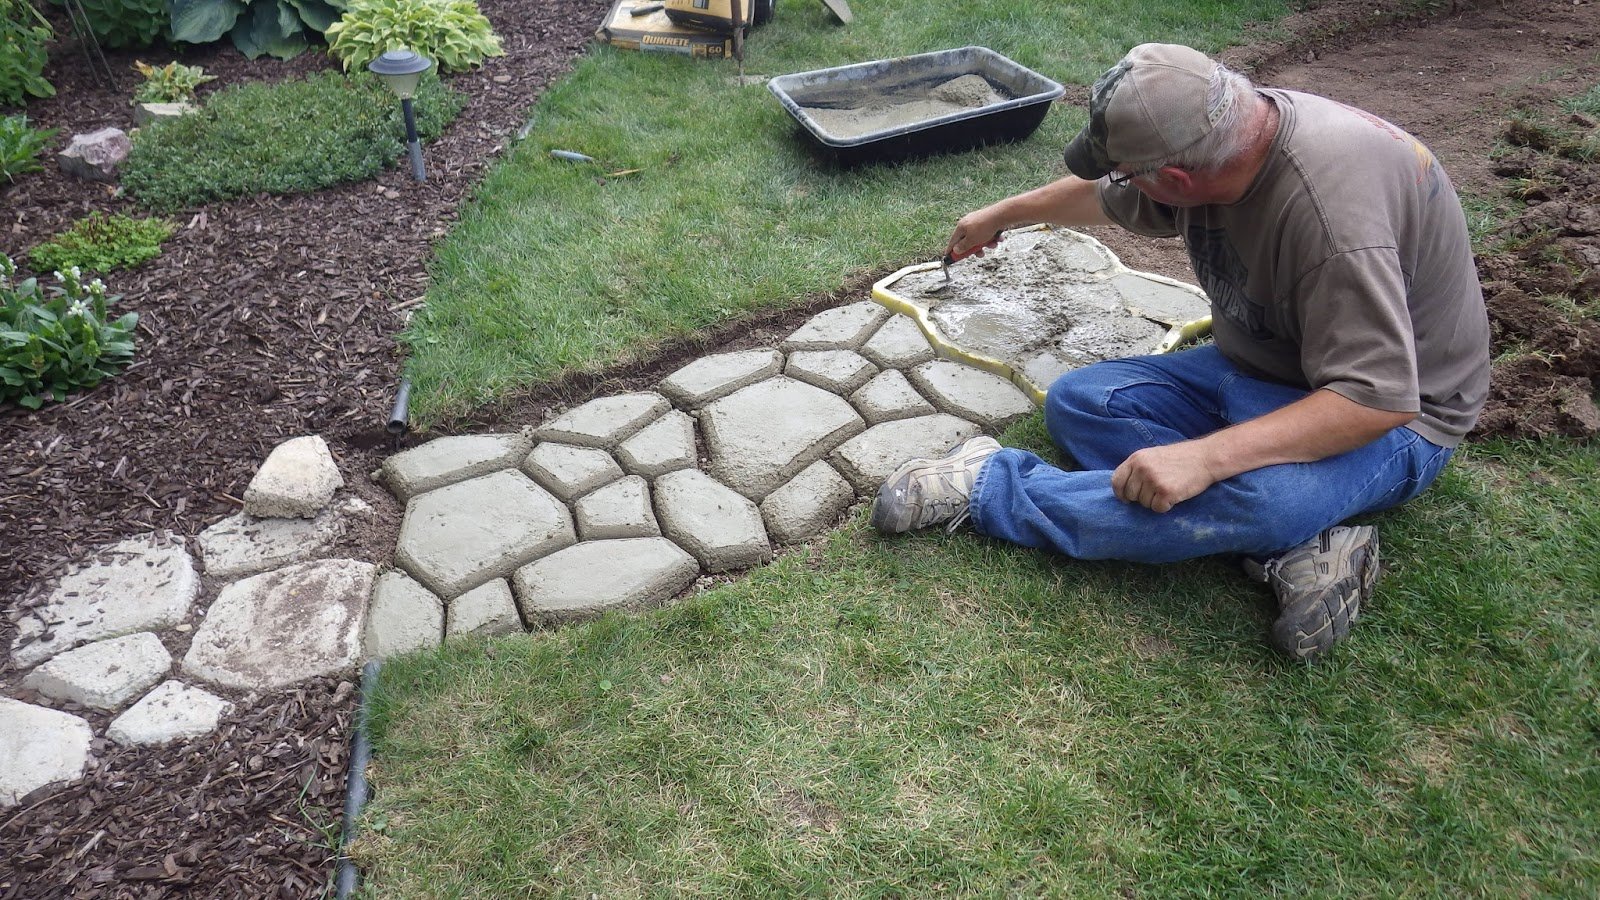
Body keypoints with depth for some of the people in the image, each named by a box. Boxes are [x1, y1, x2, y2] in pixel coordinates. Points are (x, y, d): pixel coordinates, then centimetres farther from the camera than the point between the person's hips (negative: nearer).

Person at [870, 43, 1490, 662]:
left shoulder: (1335, 213, -35)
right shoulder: (1214, 135, -9)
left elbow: (1377, 399, -35)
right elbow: (1104, 197, 12)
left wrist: (1203, 456, -41)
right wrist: (1002, 215, 26)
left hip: (1391, 415, -8)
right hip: (1253, 369, 8)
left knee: (1256, 496, -40)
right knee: (1074, 403, -9)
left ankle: (991, 489, -23)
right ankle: (1291, 546, -19)